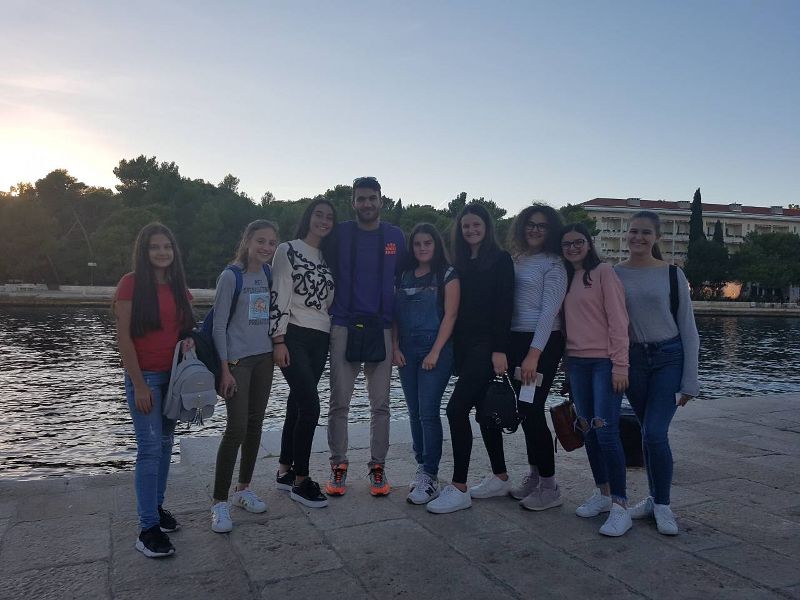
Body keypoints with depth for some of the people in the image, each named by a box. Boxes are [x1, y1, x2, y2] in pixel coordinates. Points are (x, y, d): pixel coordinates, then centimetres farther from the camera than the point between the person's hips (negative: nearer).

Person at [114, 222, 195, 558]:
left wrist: (188, 341, -4)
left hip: (173, 375, 6)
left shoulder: (178, 286, 8)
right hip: (144, 376, -6)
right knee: (150, 447, -7)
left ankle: (157, 507, 27)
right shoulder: (131, 284, -9)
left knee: (165, 443, 12)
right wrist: (139, 384, -14)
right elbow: (123, 337, -12)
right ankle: (148, 530, 0)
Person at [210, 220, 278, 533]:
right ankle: (220, 502, 5)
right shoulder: (231, 276, -11)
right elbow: (219, 325, -11)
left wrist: (277, 349, 8)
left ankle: (244, 489, 27)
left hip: (264, 358, 6)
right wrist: (225, 369, -14)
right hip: (237, 360, -6)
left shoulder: (268, 272, 6)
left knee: (255, 425, 12)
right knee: (236, 428, -8)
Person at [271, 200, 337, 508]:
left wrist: (335, 336, 12)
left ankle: (285, 471, 20)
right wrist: (279, 340, -15)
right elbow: (279, 296, -9)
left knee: (297, 404, 9)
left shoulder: (327, 257, 16)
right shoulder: (288, 250, -2)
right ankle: (300, 480, 0)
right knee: (310, 405, -12)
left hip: (320, 340, 6)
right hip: (294, 337, -6)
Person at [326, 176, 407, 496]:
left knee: (380, 404, 5)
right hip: (344, 327, -1)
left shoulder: (395, 237, 8)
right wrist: (332, 309, 4)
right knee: (339, 402, 2)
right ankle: (338, 466, 15)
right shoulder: (339, 234, 3)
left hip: (381, 329, 1)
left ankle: (378, 467, 17)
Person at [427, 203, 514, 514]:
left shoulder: (500, 260, -3)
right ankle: (500, 478, 26)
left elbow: (504, 306, -10)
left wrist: (499, 349, -17)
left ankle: (459, 488, -6)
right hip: (464, 345, 7)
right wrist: (455, 349, 8)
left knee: (457, 408, -14)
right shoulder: (461, 264, 15)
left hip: (487, 345, -7)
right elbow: (457, 307, 13)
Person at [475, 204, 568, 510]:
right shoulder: (517, 260, 14)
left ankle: (549, 487, 9)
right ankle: (534, 478, 25)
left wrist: (534, 354, -18)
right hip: (514, 340, 6)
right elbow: (506, 302, 12)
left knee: (531, 410, -6)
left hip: (542, 343, -6)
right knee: (526, 410, 11)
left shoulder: (553, 264, -4)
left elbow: (549, 310, -12)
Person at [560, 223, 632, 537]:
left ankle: (620, 505, -2)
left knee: (606, 431, -10)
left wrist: (620, 365, -15)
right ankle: (602, 493, 23)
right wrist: (566, 360, 8)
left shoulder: (603, 272, -5)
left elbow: (618, 320, -11)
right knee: (588, 429, 11)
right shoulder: (566, 278, 14)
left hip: (605, 362, -7)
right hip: (576, 361, 7)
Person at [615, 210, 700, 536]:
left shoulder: (672, 274, -1)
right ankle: (655, 497, 26)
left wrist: (690, 380, -4)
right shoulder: (614, 274, 2)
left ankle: (662, 505, 8)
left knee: (655, 433, -11)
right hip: (632, 360, 2)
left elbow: (688, 328, -1)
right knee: (649, 433, 9)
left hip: (669, 358, -2)